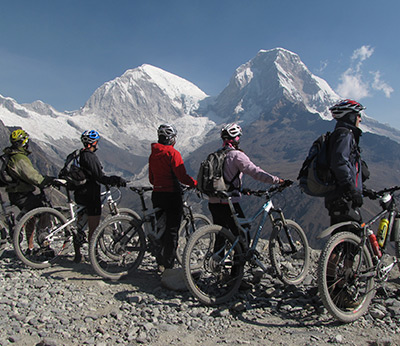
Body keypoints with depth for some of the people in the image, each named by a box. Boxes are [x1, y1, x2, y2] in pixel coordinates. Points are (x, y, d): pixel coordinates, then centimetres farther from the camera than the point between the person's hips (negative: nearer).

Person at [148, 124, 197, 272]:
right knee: (172, 231, 3)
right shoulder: (172, 153, -13)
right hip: (172, 195, -7)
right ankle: (168, 265, 10)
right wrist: (196, 183, -7)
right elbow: (182, 176, -19)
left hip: (157, 195, 7)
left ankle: (160, 262, 23)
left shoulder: (153, 154, 10)